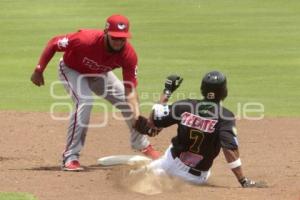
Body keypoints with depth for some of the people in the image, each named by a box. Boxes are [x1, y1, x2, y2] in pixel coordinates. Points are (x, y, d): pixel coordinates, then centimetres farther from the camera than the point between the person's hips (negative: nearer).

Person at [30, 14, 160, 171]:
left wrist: (137, 117, -45)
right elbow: (54, 43, -27)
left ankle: (143, 146, 32)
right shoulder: (85, 40, -42)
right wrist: (38, 71, -22)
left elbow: (130, 90, -30)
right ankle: (70, 157, -25)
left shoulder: (128, 55, -31)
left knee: (128, 101, 5)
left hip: (99, 74, 5)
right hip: (71, 70, -5)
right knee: (85, 102, -31)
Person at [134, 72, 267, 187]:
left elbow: (151, 122, 2)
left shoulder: (185, 106, -8)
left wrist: (167, 92, 12)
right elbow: (230, 149, -28)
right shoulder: (225, 117, -18)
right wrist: (244, 182, -27)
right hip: (197, 177, -4)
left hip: (171, 161, 4)